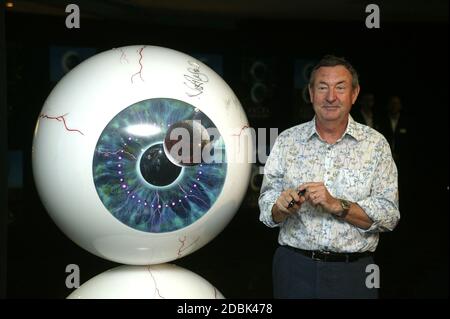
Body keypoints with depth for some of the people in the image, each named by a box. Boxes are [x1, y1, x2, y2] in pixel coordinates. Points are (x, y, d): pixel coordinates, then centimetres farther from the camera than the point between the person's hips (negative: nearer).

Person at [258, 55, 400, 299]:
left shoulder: (375, 144, -2)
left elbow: (389, 215, -8)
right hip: (294, 268, 1)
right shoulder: (287, 140, 0)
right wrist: (283, 207, -22)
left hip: (353, 272, 0)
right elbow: (268, 213, -1)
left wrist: (337, 205, -20)